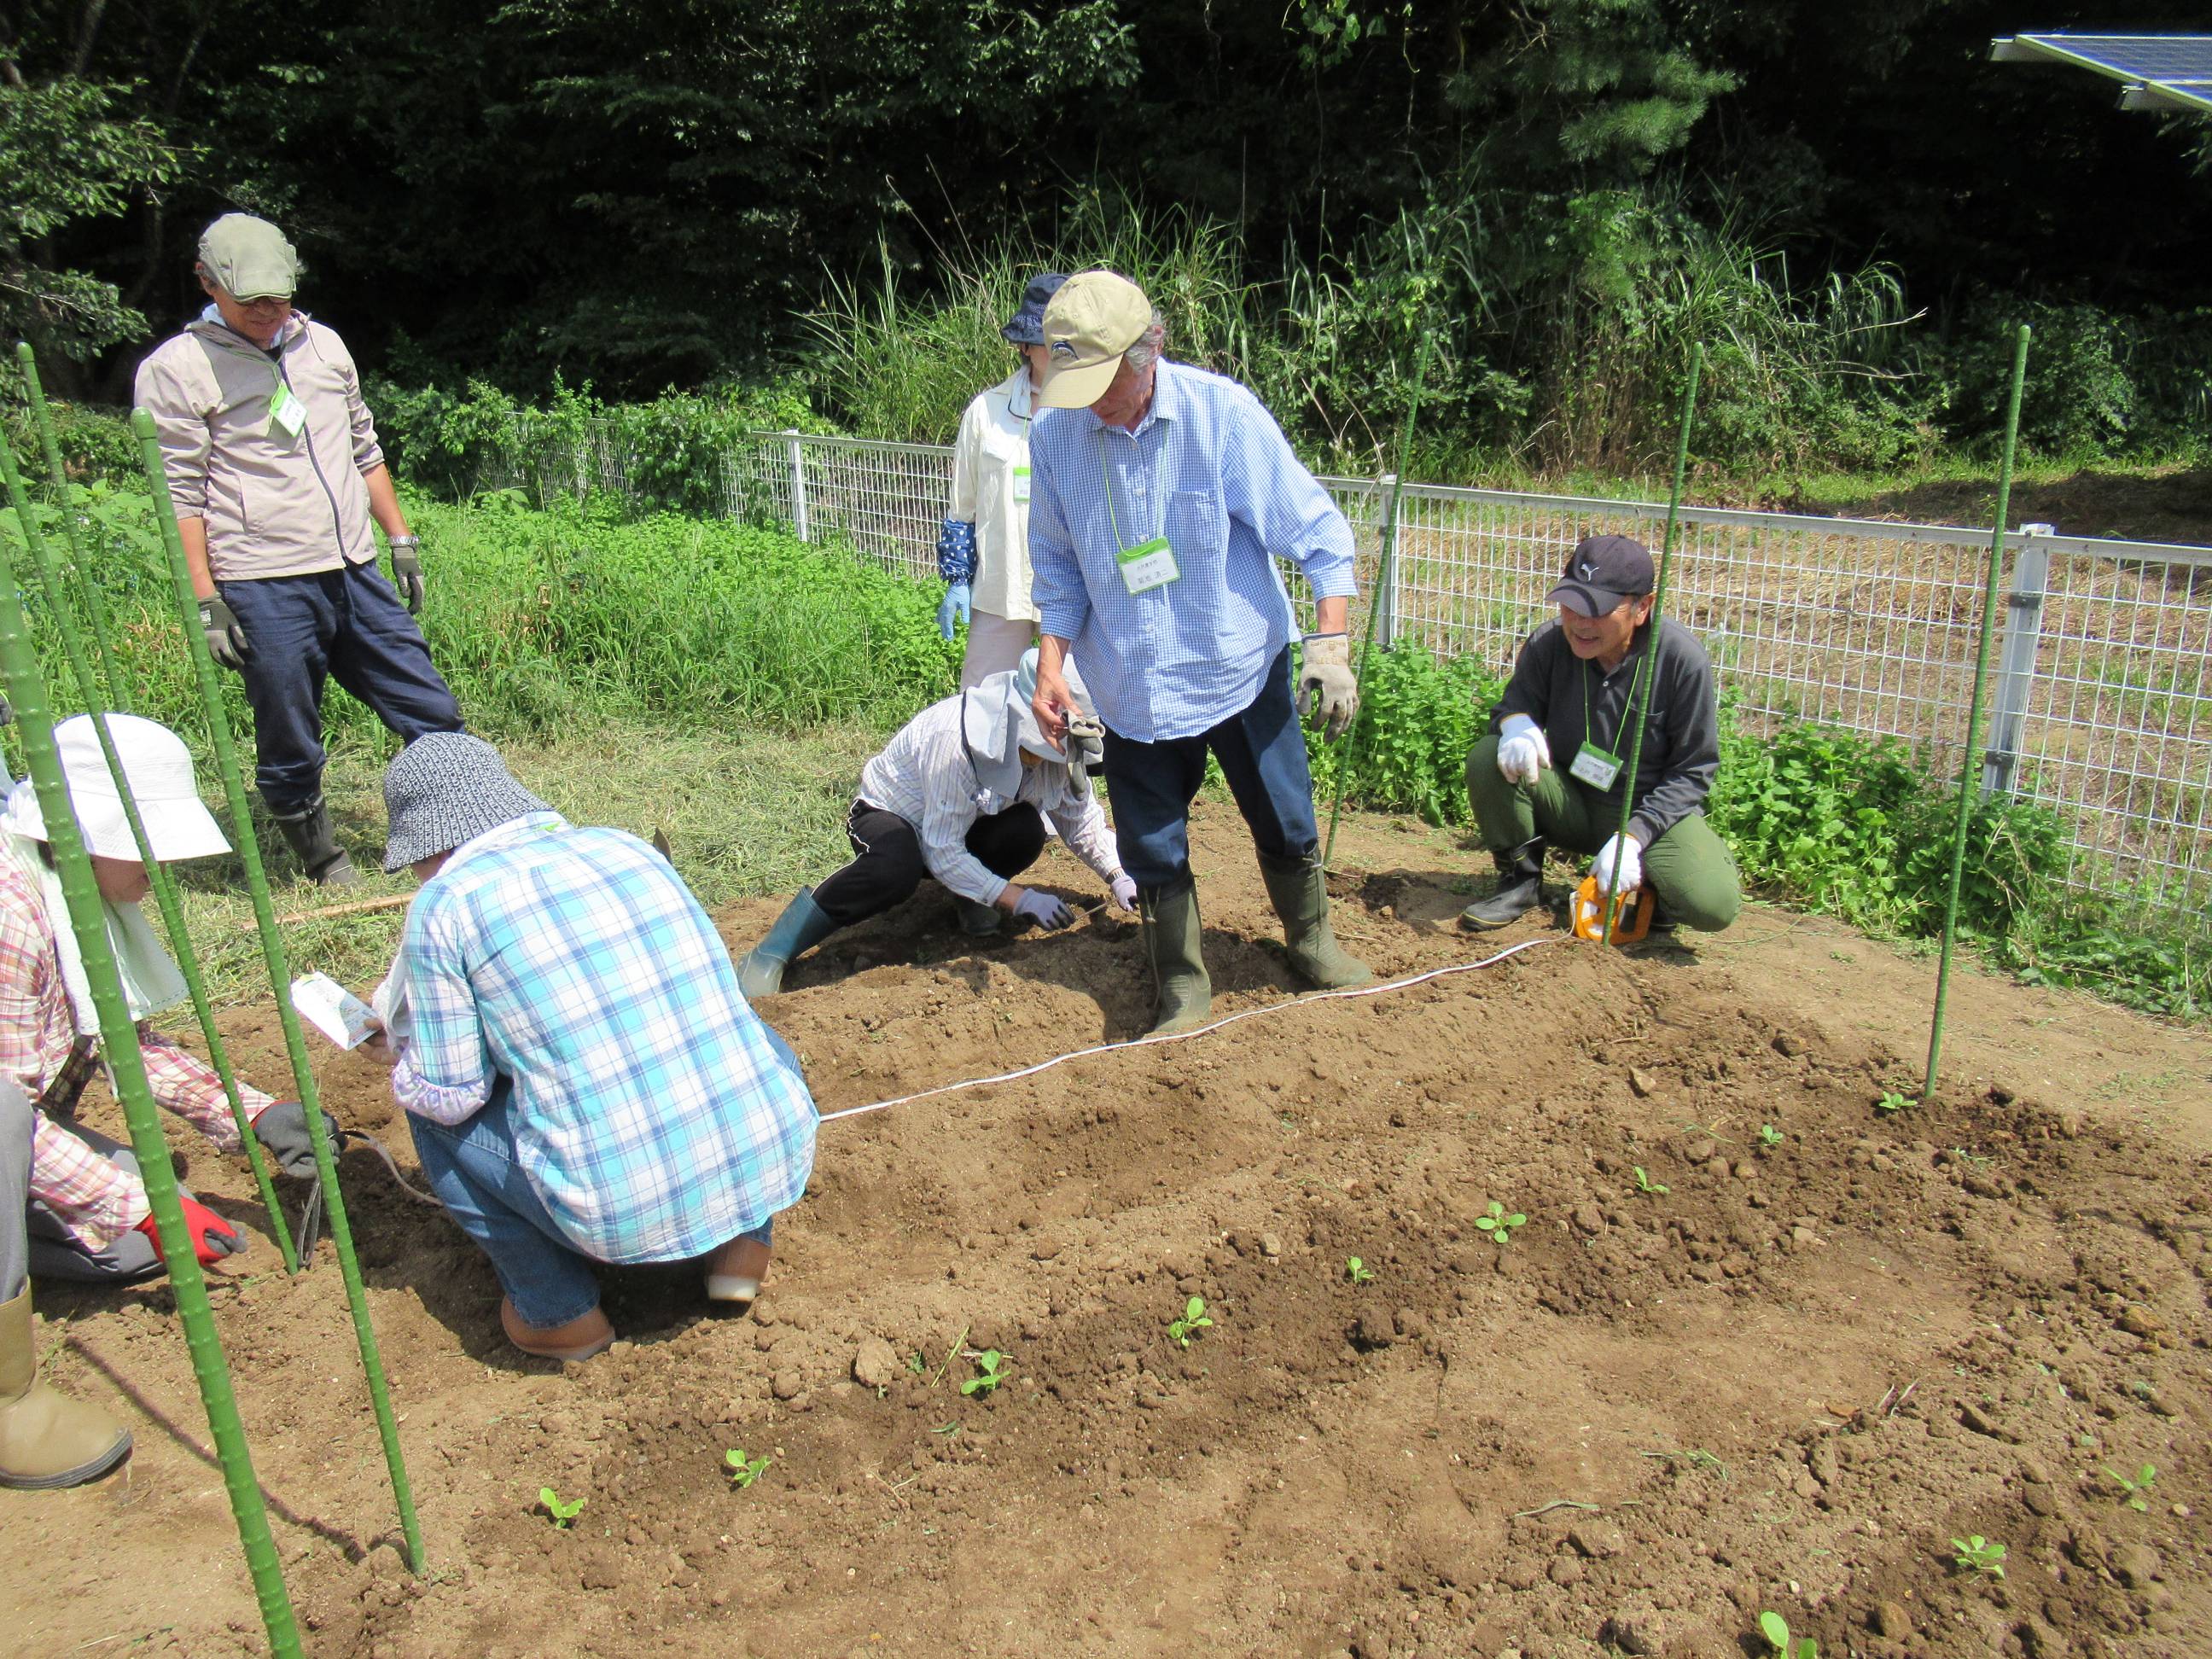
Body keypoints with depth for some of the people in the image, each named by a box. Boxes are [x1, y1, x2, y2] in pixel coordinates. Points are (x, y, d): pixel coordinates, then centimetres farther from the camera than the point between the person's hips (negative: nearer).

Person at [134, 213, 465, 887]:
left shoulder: (324, 345, 15)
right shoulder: (176, 369, -2)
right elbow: (180, 496, -5)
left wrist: (401, 540, 17)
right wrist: (207, 602, -10)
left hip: (356, 571, 5)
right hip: (265, 588, -5)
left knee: (432, 712, 7)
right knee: (290, 748, 4)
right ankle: (325, 867, 22)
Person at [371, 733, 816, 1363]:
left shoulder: (445, 903, -2)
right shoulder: (628, 847, 12)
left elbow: (450, 1094, 0)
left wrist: (402, 1053, 23)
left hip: (627, 1213, -4)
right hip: (779, 1161, 4)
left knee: (437, 1111, 17)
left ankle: (558, 1312, 15)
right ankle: (743, 1242, 20)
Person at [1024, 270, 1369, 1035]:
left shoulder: (1221, 412, -15)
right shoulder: (1053, 437, -8)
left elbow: (1316, 528, -10)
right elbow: (1058, 565, 5)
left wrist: (1330, 642, -17)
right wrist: (1051, 666, -3)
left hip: (1242, 666, -1)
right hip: (1134, 684, 2)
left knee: (1286, 825, 14)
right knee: (1153, 849, 7)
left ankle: (1312, 943, 39)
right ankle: (1180, 988, 26)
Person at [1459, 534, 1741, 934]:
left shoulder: (1682, 658, -19)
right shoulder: (1548, 644, -14)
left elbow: (1693, 770, -12)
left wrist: (1633, 837, -23)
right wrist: (1515, 721, -28)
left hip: (1651, 810, -2)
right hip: (1569, 801, 2)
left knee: (1713, 904, -29)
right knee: (1488, 758, -24)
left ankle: (1650, 879, 9)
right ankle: (1521, 879, -2)